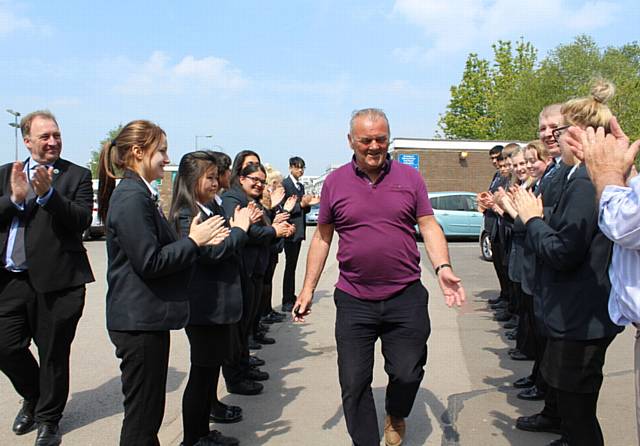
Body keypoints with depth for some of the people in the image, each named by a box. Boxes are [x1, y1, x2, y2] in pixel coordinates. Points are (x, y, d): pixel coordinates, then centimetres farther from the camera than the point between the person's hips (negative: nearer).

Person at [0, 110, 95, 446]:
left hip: (56, 281, -3)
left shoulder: (77, 176, -1)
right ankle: (33, 397, 36)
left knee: (53, 354, 7)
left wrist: (48, 193, -25)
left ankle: (48, 419, 29)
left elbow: (82, 221, -13)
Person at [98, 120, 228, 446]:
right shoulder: (132, 197, -18)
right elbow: (149, 262, -21)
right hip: (139, 321, -10)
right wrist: (193, 241, -11)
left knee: (149, 410, 19)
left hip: (145, 318, 10)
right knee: (142, 413, 2)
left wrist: (199, 241, 6)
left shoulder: (140, 194, 14)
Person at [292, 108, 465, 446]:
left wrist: (443, 267, -16)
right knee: (354, 384, 6)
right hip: (354, 301, 0)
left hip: (406, 297, 0)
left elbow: (429, 227, 1)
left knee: (407, 374, 9)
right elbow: (322, 237, 7)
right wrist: (308, 288, 5)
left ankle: (395, 417, 42)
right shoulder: (335, 182, 2)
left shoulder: (409, 178, 2)